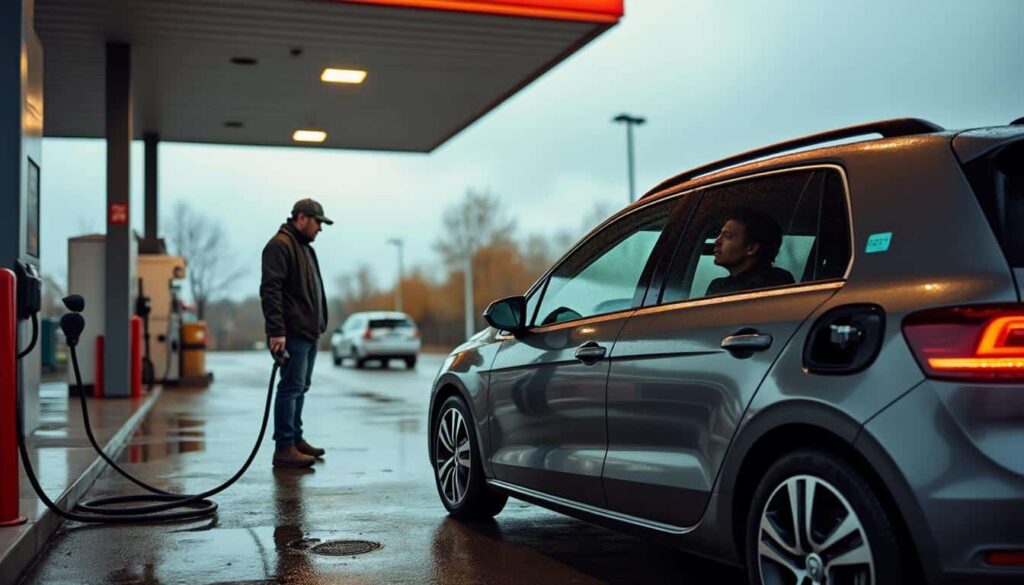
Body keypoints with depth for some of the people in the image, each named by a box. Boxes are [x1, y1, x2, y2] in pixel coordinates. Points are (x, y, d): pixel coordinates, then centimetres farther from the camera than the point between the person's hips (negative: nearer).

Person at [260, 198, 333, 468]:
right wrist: (276, 331, -25)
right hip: (293, 334, -10)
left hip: (308, 333, 10)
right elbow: (270, 290, -20)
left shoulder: (305, 248, 21)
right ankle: (284, 448, -8)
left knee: (300, 387, 15)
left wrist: (319, 324, 21)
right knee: (291, 387, -10)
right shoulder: (280, 245, -11)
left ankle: (295, 439, 23)